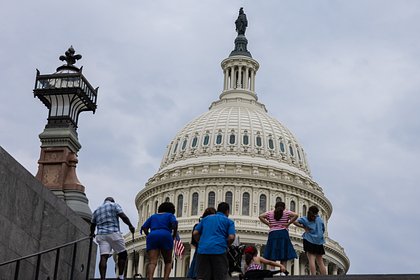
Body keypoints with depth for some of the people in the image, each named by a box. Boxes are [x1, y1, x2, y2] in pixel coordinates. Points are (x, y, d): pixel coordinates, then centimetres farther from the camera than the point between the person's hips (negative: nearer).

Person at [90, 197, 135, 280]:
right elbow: (123, 216, -6)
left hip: (101, 235, 4)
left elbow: (92, 225, 27)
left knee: (103, 257, -7)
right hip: (114, 233, -4)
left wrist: (92, 233, 45)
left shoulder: (97, 210, 23)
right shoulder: (114, 205, 8)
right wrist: (130, 225, 4)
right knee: (123, 254, 7)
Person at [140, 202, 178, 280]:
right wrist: (174, 236, 5)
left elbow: (144, 227, 15)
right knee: (168, 262, 13)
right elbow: (175, 223, -4)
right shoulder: (170, 215, 18)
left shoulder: (153, 216, 28)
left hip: (152, 237, 2)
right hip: (165, 238, -2)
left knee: (152, 263, -12)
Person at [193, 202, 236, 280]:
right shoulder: (228, 221, 12)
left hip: (203, 250, 3)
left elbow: (195, 233, 14)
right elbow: (231, 237, -2)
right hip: (219, 250, -3)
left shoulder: (206, 218, 22)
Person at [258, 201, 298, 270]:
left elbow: (260, 217, 1)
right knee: (284, 258, 0)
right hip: (283, 234, -2)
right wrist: (288, 223, -4)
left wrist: (268, 224, 2)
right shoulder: (286, 212, 6)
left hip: (273, 234, 2)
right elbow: (296, 215, -8)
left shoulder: (270, 213, 12)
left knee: (272, 257, 2)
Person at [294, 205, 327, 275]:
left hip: (309, 240, -3)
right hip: (319, 241, 3)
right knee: (320, 261, 5)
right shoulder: (320, 220, 12)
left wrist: (304, 227, -1)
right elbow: (323, 230, 20)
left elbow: (295, 222, -8)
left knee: (311, 259, -12)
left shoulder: (305, 219, 5)